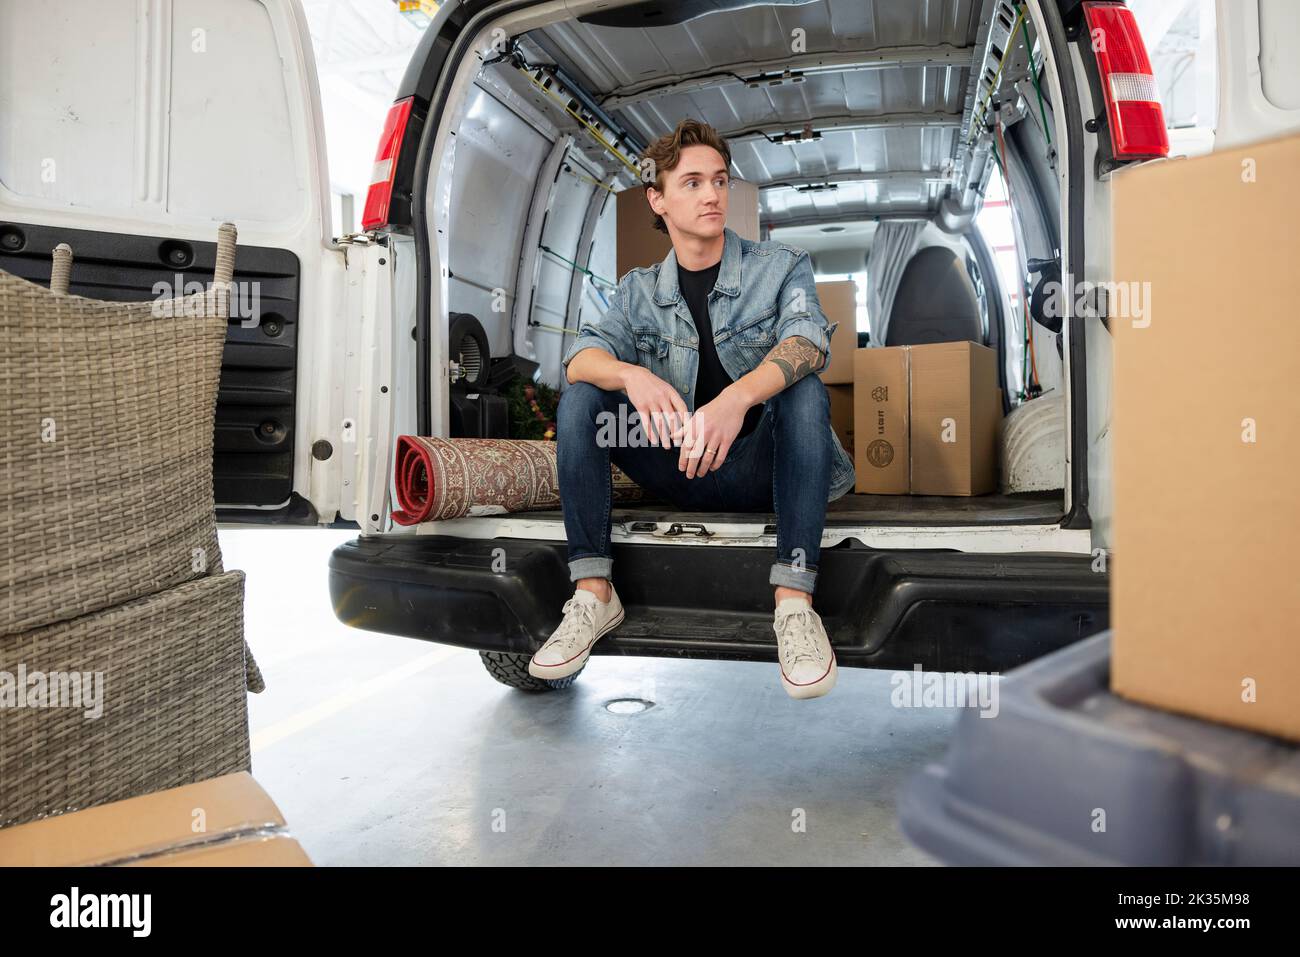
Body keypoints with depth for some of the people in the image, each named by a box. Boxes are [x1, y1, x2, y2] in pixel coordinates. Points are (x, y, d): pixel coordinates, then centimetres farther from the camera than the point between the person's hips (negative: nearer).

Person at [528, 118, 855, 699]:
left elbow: (808, 340, -20)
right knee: (580, 396, -15)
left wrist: (737, 397, -41)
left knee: (803, 390, -30)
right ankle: (593, 594, -19)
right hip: (679, 474, 2)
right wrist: (633, 377, -34)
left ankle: (794, 602, -34)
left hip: (758, 465, -2)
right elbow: (581, 356, -9)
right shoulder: (639, 291, 9)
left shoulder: (781, 266, 2)